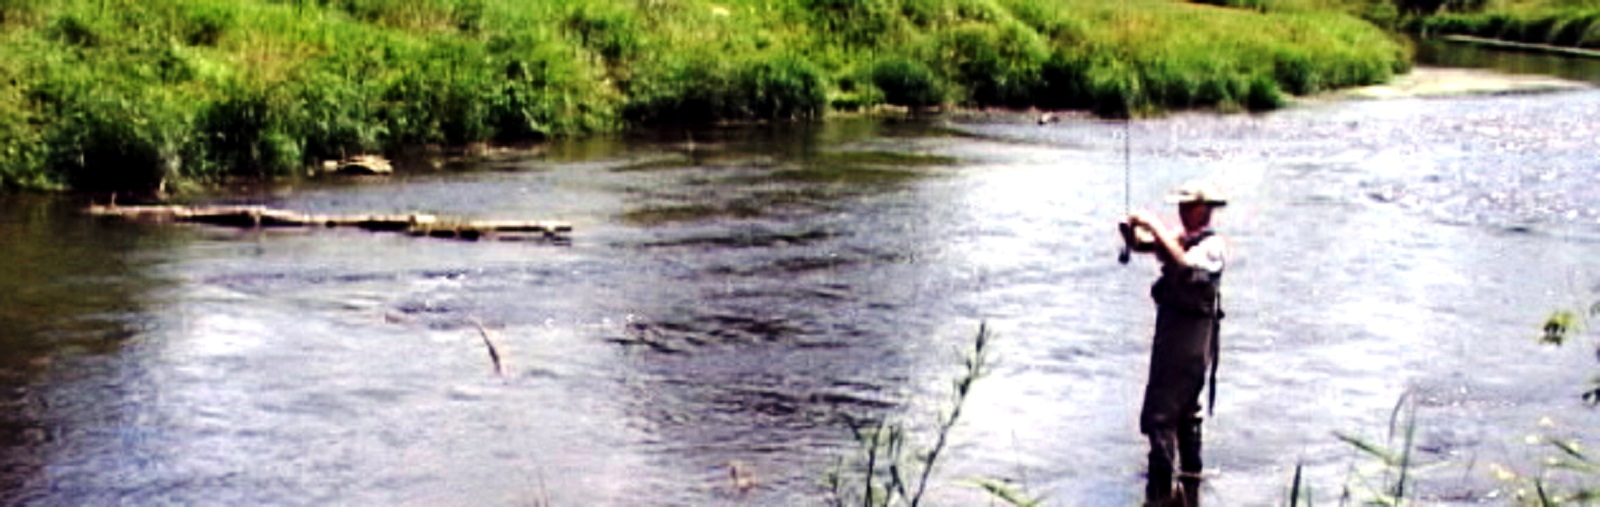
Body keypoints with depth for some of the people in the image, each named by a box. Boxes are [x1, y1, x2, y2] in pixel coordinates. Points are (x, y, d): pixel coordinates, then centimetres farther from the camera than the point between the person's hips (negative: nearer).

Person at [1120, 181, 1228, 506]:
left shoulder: (1213, 245, -11)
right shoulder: (1178, 237, 12)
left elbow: (1184, 265, -28)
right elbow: (1138, 246, 12)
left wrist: (1156, 228, -25)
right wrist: (1130, 231, -10)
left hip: (1192, 334, -9)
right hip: (1169, 329, 9)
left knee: (1160, 413, -14)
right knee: (1184, 412, 17)